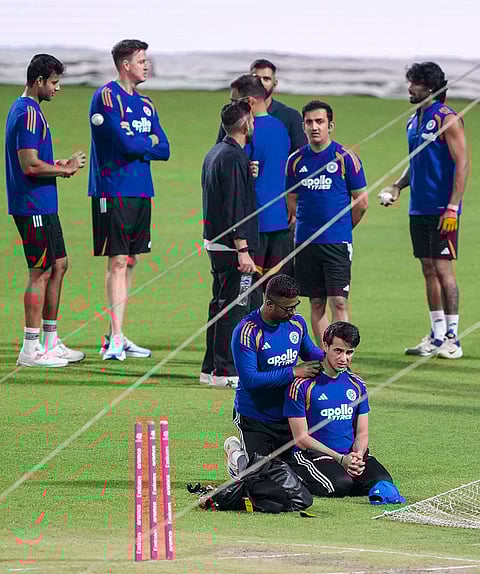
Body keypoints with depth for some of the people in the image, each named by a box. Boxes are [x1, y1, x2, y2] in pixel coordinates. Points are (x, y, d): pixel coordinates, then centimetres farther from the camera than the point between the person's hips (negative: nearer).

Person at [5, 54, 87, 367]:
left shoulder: (26, 109, 16)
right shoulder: (28, 113, -17)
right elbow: (30, 166, -23)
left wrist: (58, 165, 11)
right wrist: (65, 169, -11)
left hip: (43, 205, 11)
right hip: (33, 207, -11)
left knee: (59, 265, 14)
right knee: (41, 272, -7)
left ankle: (51, 343, 19)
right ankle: (31, 350, -4)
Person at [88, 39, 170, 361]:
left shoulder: (146, 104, 16)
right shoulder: (107, 97, -8)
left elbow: (164, 150, 10)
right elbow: (125, 143, -18)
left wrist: (136, 145, -7)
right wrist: (150, 141, 1)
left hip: (141, 192, 8)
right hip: (114, 192, -8)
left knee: (130, 262, 8)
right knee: (118, 262, -11)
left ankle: (117, 338, 13)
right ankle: (116, 339, -13)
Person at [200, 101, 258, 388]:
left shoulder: (215, 153, 14)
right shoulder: (234, 157, -16)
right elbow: (234, 208, -20)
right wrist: (243, 251, -20)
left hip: (215, 242, 10)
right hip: (231, 246, -10)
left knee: (222, 304, 15)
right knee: (234, 306, -7)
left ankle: (212, 368, 19)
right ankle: (225, 372, -6)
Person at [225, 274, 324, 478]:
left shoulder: (297, 322, -2)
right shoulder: (246, 332, -22)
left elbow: (309, 352, 18)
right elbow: (250, 379, -28)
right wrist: (293, 372, -28)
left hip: (288, 415, 6)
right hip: (254, 419, -5)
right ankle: (236, 452, 29)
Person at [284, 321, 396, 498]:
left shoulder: (357, 385, 11)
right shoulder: (302, 385, -7)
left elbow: (362, 434, 12)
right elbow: (301, 438, -9)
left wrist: (358, 456, -12)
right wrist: (340, 459, -17)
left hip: (351, 452, 5)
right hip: (311, 454, -5)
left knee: (382, 481, -22)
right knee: (341, 484, -33)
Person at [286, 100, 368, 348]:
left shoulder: (346, 158, -3)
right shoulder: (296, 160, 7)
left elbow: (362, 202, 2)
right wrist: (306, 226, 13)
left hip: (337, 243, -4)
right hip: (306, 243, 4)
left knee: (338, 302, -10)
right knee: (317, 304, 7)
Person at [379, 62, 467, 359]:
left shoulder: (448, 119, -10)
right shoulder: (414, 121, 15)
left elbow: (462, 165, -14)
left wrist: (452, 208, -20)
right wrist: (398, 186, 9)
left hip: (442, 209, -8)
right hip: (419, 209, 8)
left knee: (443, 268, -7)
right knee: (429, 270, 9)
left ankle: (453, 338, -3)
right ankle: (438, 336, 13)